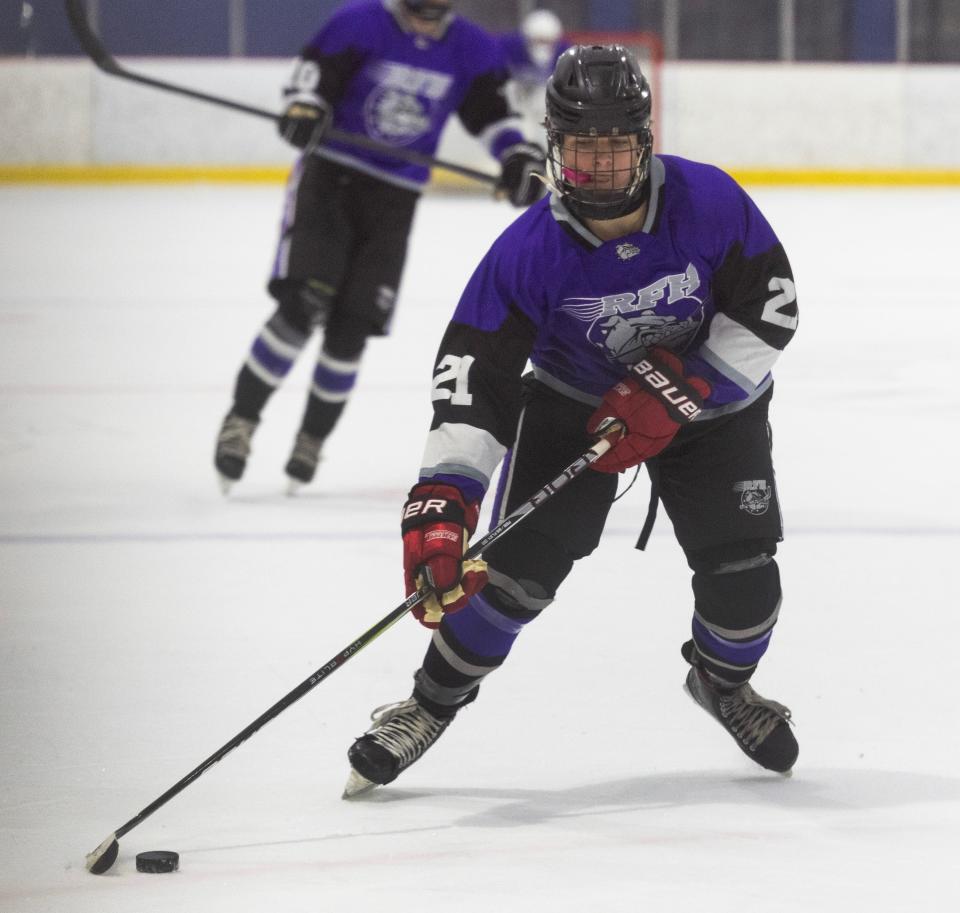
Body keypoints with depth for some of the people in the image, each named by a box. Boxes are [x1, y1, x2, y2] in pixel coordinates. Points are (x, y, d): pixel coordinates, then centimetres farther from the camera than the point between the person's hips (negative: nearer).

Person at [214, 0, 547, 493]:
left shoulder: (472, 49, 1)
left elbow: (489, 111, 8)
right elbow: (315, 69, -11)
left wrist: (519, 157, -7)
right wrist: (304, 106, -31)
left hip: (395, 194, 3)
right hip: (329, 173, -3)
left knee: (351, 327, -1)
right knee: (303, 304, -19)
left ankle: (312, 439, 19)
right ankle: (240, 420, -9)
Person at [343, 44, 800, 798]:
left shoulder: (709, 204, -26)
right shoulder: (528, 251, -27)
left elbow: (771, 307, -18)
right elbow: (473, 377, -31)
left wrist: (677, 390, -28)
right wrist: (440, 506, -43)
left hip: (710, 397, 1)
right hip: (573, 401, -1)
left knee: (741, 572, -6)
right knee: (520, 562, -15)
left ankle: (723, 680, 28)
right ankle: (431, 704, 6)